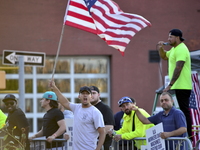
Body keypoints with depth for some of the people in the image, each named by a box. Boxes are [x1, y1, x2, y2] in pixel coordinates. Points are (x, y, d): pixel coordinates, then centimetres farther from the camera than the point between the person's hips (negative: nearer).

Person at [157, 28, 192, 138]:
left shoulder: (181, 49, -16)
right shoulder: (174, 49, 16)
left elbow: (178, 69, -24)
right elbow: (164, 56, 33)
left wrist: (170, 85, -27)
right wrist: (161, 48, 10)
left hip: (182, 87, -10)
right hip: (179, 86, 10)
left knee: (184, 110, -10)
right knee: (184, 110, 10)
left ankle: (188, 134, -11)